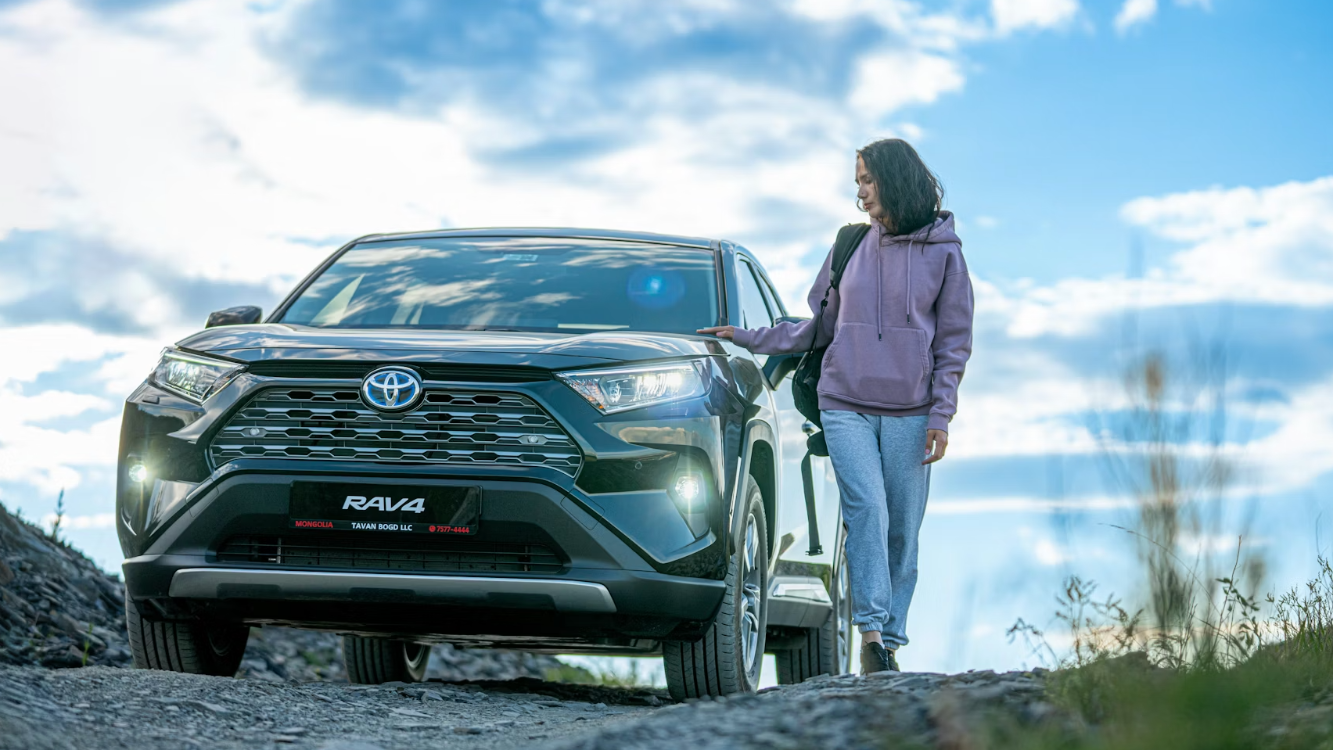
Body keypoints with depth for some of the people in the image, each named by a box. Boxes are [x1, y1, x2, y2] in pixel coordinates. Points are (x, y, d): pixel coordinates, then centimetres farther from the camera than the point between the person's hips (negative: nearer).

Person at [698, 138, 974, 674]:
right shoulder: (850, 248, 12)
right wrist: (746, 338, 12)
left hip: (909, 414, -1)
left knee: (902, 530, -1)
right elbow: (820, 328, 18)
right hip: (845, 407, 1)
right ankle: (871, 629, -21)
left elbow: (954, 342, 4)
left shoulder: (943, 252, 4)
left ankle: (890, 640, 6)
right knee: (867, 510, -17)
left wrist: (940, 417, -3)